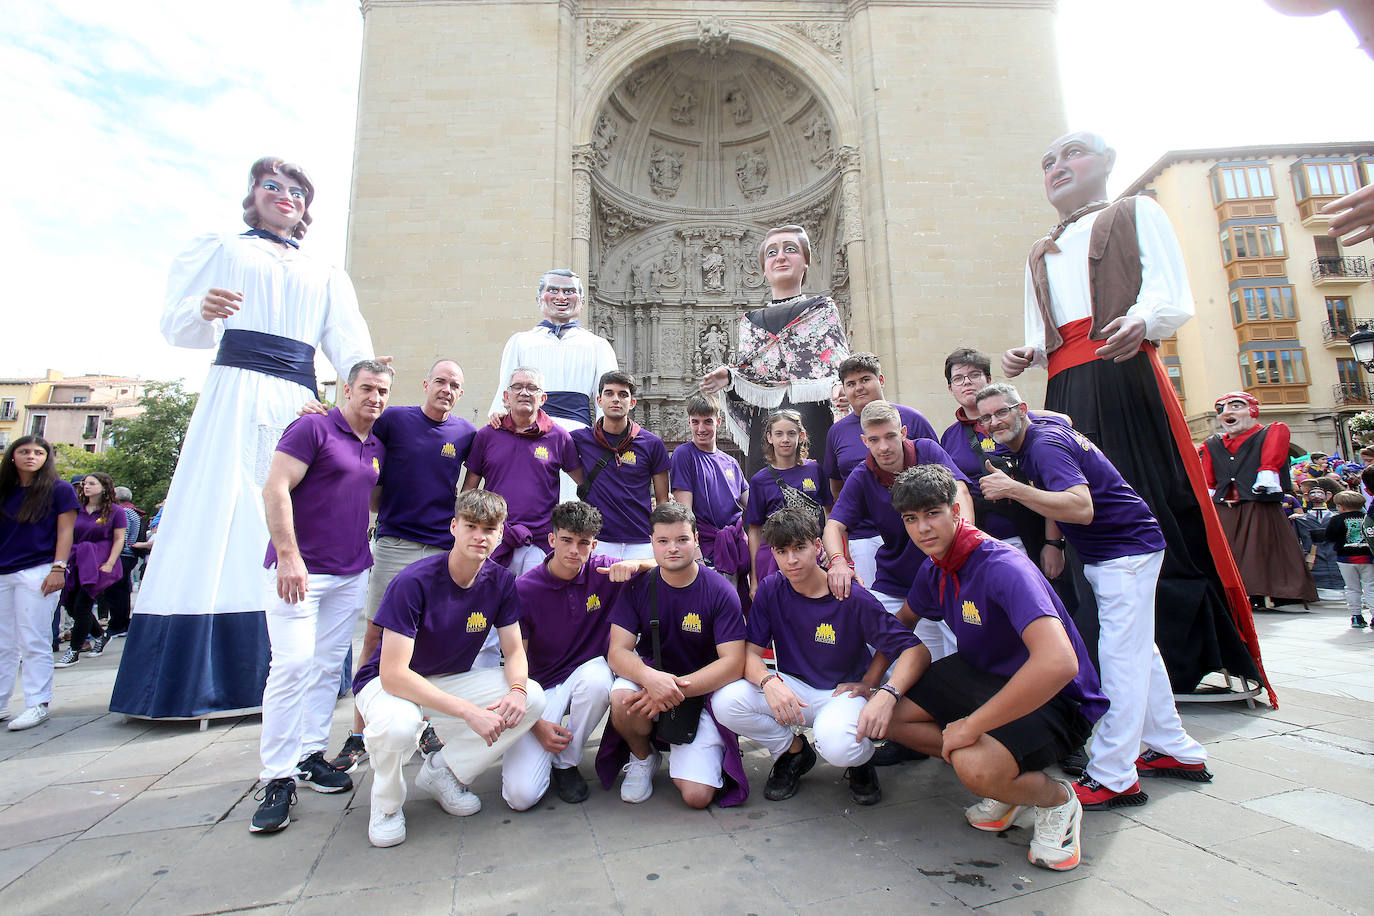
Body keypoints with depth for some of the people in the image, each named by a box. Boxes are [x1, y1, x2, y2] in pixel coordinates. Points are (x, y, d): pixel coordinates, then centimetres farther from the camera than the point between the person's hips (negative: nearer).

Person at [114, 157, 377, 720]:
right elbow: (178, 328, 11)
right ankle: (197, 675, -3)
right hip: (237, 394, -2)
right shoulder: (222, 250, 20)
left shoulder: (326, 276, 25)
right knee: (222, 512, -9)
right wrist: (202, 310, -13)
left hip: (300, 402, 2)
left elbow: (349, 343, 12)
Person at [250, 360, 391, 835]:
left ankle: (310, 754, 22)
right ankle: (278, 778, 1)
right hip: (299, 570, -6)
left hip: (352, 573, 7)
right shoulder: (313, 428, -6)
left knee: (329, 666, 10)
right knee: (293, 665, -9)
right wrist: (288, 556, -20)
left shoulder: (377, 448, 13)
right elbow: (275, 489, -14)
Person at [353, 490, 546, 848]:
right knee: (398, 726, -39)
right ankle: (386, 803, -2)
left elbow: (514, 651, -6)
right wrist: (469, 711, -38)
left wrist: (517, 690, -30)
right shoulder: (413, 582, -27)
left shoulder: (501, 582, -11)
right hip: (388, 682, -4)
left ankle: (441, 771, 4)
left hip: (451, 680, 5)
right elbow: (393, 674, -31)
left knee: (533, 697, -18)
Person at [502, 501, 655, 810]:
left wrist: (635, 564, -24)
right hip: (542, 688, -1)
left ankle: (566, 764, -7)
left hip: (589, 671, 2)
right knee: (521, 796, -17)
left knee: (596, 678, -36)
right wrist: (535, 724, -16)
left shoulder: (603, 571, -7)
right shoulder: (524, 589, -11)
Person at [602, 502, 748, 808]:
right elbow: (618, 651, -11)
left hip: (702, 690, -1)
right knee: (622, 699, -32)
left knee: (697, 796, -16)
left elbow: (733, 663, -16)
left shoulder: (720, 591, -12)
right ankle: (643, 757, 2)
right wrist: (651, 677, -33)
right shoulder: (638, 587, -6)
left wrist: (675, 688, -27)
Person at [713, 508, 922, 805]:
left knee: (839, 747, -37)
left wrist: (886, 694, -32)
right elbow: (751, 651, -9)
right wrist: (769, 681, -31)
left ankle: (860, 761, 5)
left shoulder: (854, 599, -17)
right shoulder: (771, 590, -7)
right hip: (792, 687, 3)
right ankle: (794, 751, 6)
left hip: (843, 692, -3)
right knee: (724, 702, -24)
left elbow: (911, 649, -16)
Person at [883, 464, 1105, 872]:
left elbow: (1059, 663, -44)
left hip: (1054, 698, -8)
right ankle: (1006, 778, 12)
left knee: (975, 767, -33)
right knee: (891, 715, 0)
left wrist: (972, 725, -34)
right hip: (984, 674, 8)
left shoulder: (1004, 568, -30)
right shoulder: (934, 569, -3)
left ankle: (1057, 798, 2)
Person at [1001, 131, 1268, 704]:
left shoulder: (1136, 213, 16)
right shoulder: (1040, 255, 29)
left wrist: (1141, 320, -22)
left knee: (1160, 512, -11)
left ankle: (1194, 659, -2)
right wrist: (1027, 355, 1)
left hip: (1128, 379, -4)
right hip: (1067, 395, 4)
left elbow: (1174, 298, 1)